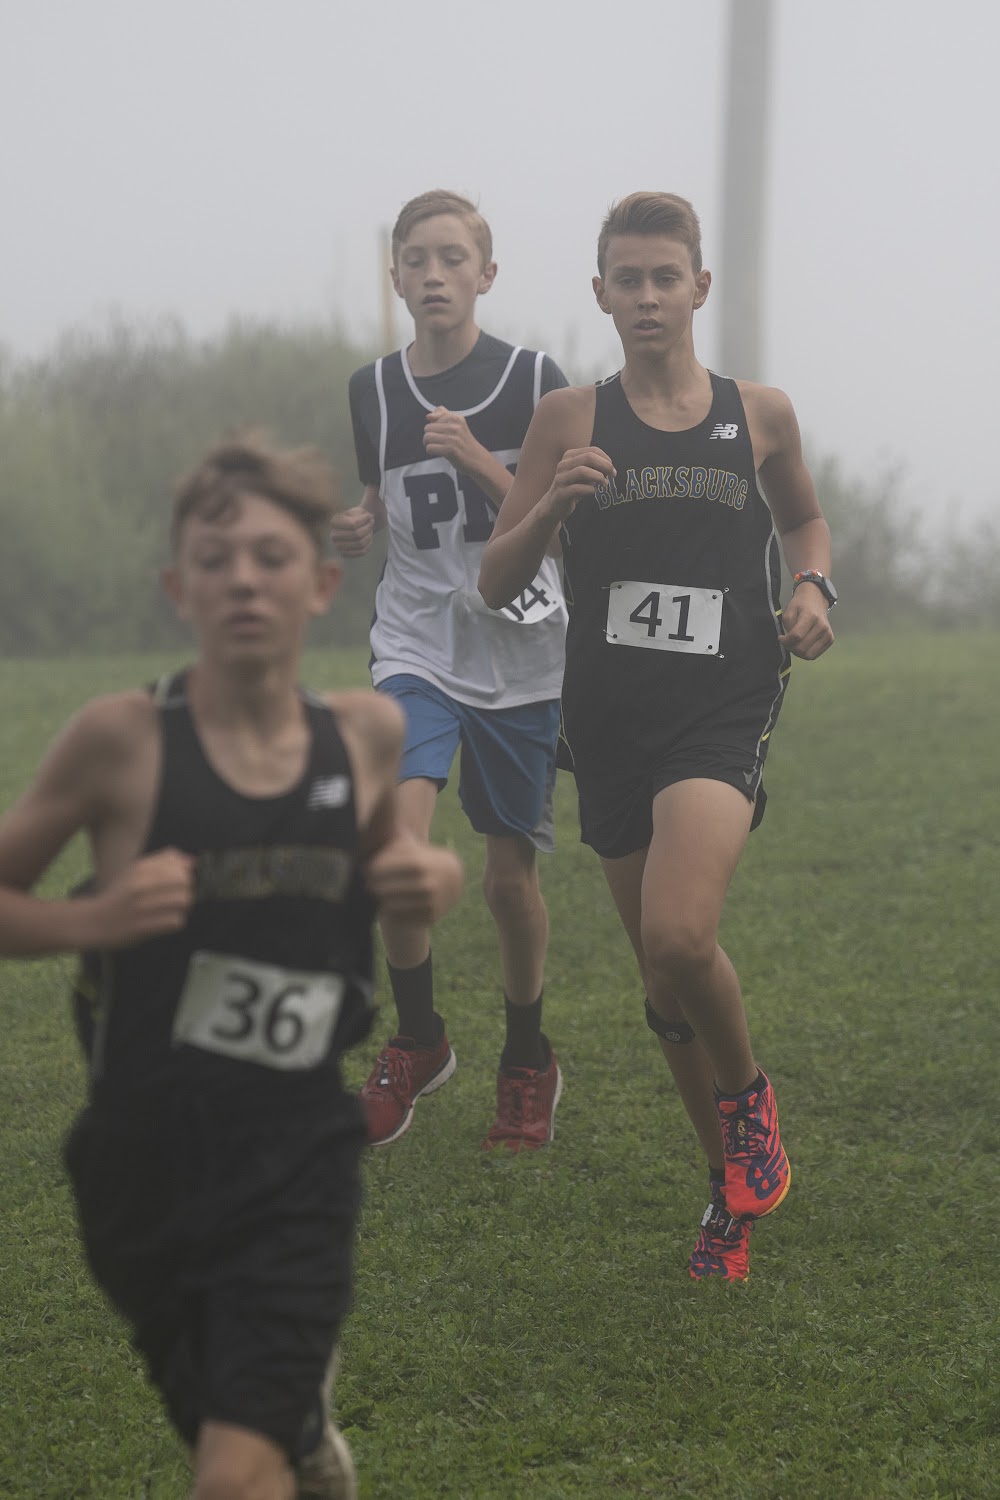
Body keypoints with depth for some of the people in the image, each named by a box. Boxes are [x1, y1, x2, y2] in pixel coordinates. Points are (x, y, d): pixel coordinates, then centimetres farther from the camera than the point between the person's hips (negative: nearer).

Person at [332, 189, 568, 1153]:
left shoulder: (532, 380, -4)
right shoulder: (373, 390, 6)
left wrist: (478, 462, -19)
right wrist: (358, 528, -1)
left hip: (518, 651, -2)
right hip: (416, 646, 2)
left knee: (509, 874, 5)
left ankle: (528, 1061, 28)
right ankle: (417, 1040, 0)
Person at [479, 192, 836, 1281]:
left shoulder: (759, 415, 6)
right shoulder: (570, 421, 4)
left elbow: (804, 517, 26)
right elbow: (495, 583, 5)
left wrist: (812, 586, 4)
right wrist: (551, 506, -14)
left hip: (725, 710, -2)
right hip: (610, 721, 2)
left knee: (678, 937, -24)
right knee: (663, 981, 8)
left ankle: (748, 1096, 6)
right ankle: (730, 1188, 27)